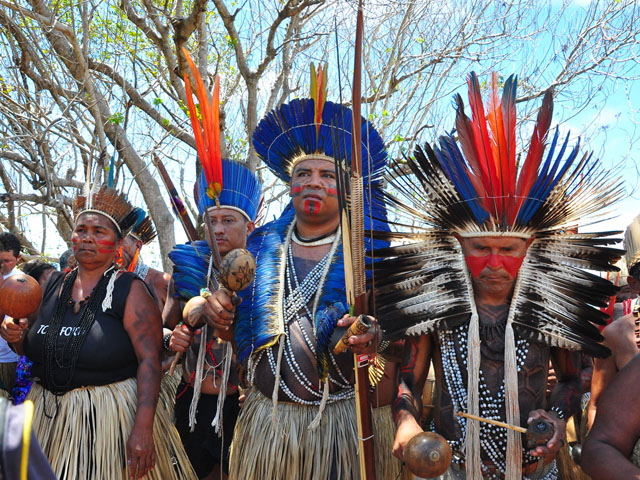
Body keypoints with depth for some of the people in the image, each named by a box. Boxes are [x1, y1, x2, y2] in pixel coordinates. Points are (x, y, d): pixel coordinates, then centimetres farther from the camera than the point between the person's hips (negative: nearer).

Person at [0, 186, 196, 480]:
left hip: (110, 416, -5)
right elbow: (33, 349, 17)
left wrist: (143, 428, -27)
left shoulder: (129, 290, -11)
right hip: (47, 413, 5)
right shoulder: (53, 285, 6)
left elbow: (149, 361, -18)